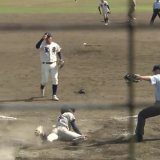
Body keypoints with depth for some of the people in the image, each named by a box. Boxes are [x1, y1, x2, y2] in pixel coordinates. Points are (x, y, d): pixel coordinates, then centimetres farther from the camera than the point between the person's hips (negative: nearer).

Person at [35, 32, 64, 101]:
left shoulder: (55, 45, 2)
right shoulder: (43, 44, -10)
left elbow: (59, 52, 17)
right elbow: (37, 46, -31)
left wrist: (60, 59, 1)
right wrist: (42, 39, -38)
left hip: (54, 64, 3)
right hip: (45, 65, -3)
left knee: (55, 79, -1)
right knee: (44, 80, 3)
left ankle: (54, 95, 6)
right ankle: (42, 88, 38)